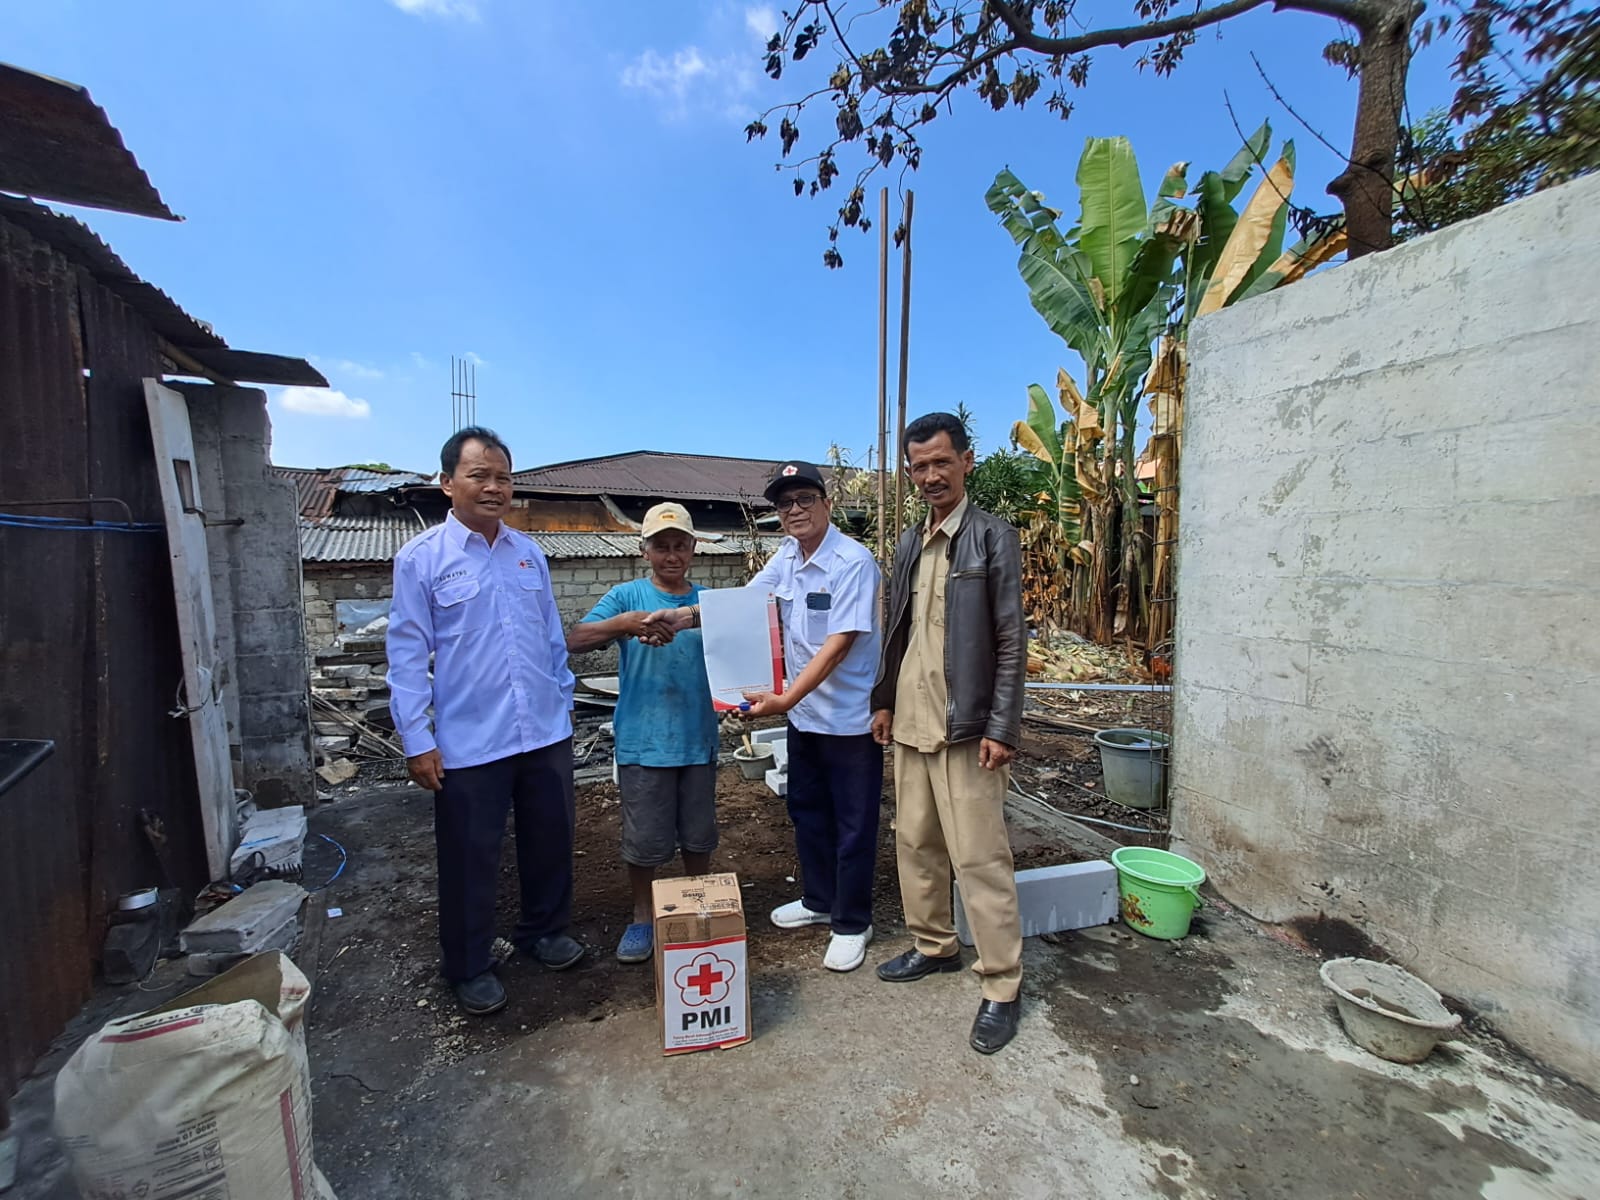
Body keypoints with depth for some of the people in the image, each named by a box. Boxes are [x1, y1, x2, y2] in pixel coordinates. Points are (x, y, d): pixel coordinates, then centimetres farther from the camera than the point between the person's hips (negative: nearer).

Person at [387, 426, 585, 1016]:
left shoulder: (530, 553, 7)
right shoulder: (420, 558, -5)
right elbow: (407, 655, -6)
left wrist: (563, 701, 11)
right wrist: (416, 739, -8)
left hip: (546, 735, 4)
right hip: (468, 743, -4)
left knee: (550, 843, 18)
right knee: (470, 861, 12)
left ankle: (544, 931, 42)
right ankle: (470, 967, 34)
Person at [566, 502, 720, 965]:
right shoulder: (627, 595, -3)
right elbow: (574, 640, -13)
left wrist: (693, 619, -24)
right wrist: (624, 623, -31)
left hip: (698, 740, 2)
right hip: (642, 741, -2)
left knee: (699, 836, 16)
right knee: (645, 841, 9)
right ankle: (642, 919, 34)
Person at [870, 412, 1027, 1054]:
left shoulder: (993, 537, -6)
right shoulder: (909, 542, 13)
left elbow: (1011, 641, -9)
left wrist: (1001, 729, -14)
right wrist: (885, 701, 14)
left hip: (966, 726, -6)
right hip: (910, 722, 7)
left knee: (979, 857, 1)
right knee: (915, 842, 16)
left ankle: (1001, 986, 19)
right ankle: (934, 945, 36)